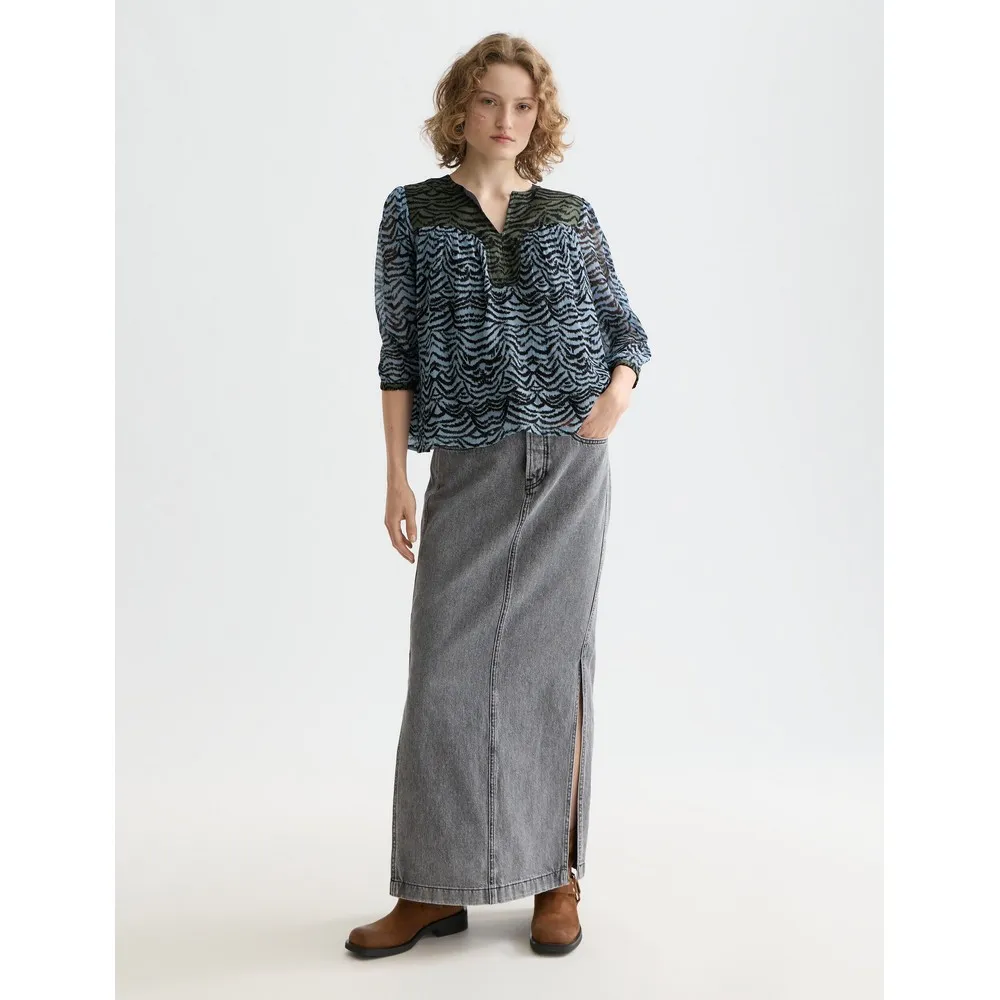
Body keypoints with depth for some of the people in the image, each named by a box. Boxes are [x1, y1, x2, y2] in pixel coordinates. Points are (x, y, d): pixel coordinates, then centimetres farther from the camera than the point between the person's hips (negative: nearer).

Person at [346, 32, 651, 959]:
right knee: (448, 665, -1)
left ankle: (556, 880, 13)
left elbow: (626, 327, 14)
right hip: (469, 465, 0)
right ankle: (435, 887, 10)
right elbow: (399, 351, 3)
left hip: (570, 462, 1)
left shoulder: (570, 215, 9)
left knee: (552, 658, 3)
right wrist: (397, 474, -2)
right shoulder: (413, 212, 7)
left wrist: (618, 391, -8)